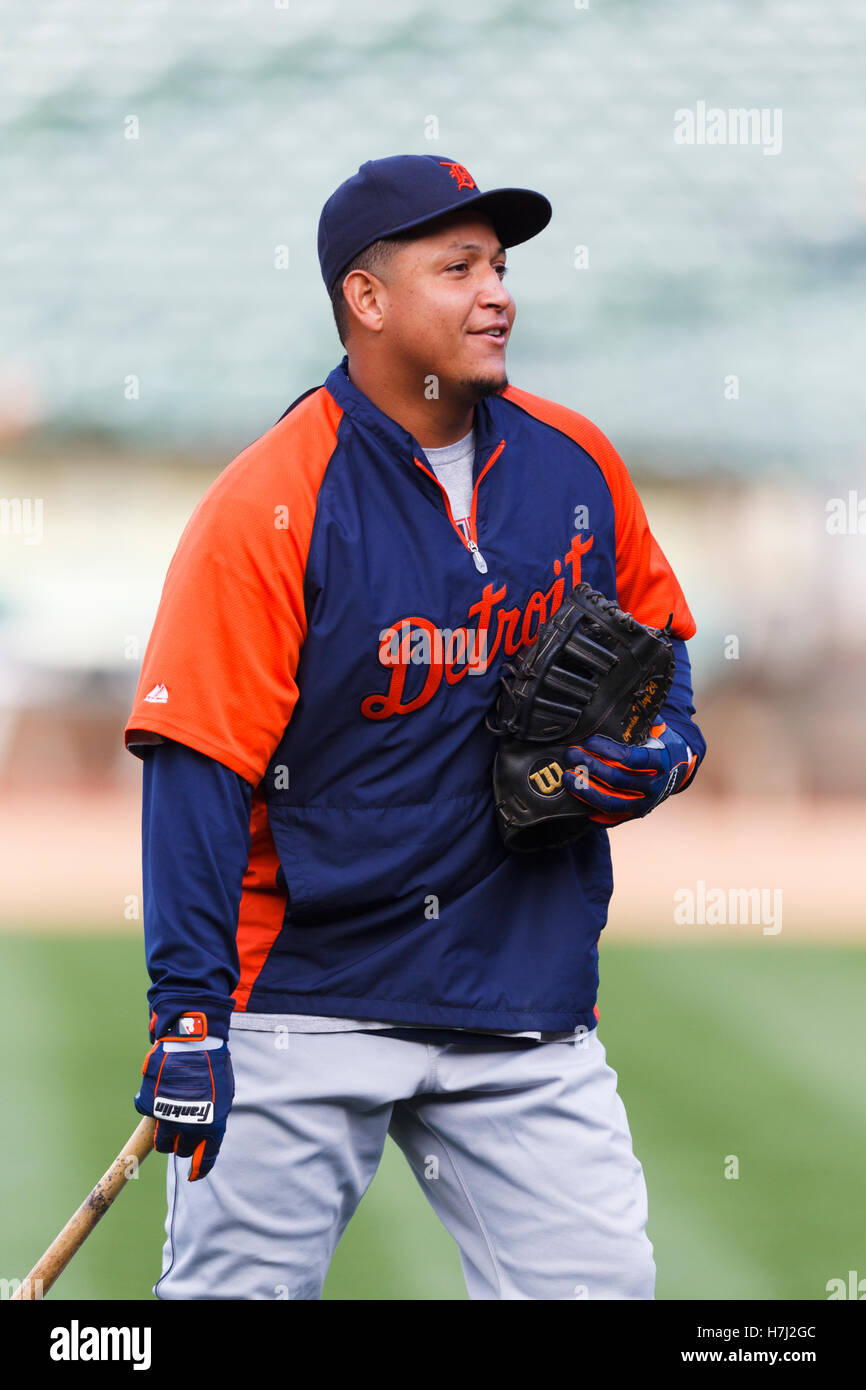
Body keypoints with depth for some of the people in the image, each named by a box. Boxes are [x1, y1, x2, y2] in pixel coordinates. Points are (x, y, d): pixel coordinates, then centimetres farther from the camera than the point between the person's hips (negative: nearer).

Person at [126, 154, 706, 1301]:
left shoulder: (577, 468, 5)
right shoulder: (267, 509, -12)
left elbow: (656, 634, 22)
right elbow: (200, 761, -15)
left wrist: (666, 749, 0)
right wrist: (188, 1010, -20)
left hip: (527, 995, 4)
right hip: (303, 1001, -4)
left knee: (599, 1283, -2)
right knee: (234, 1288, -2)